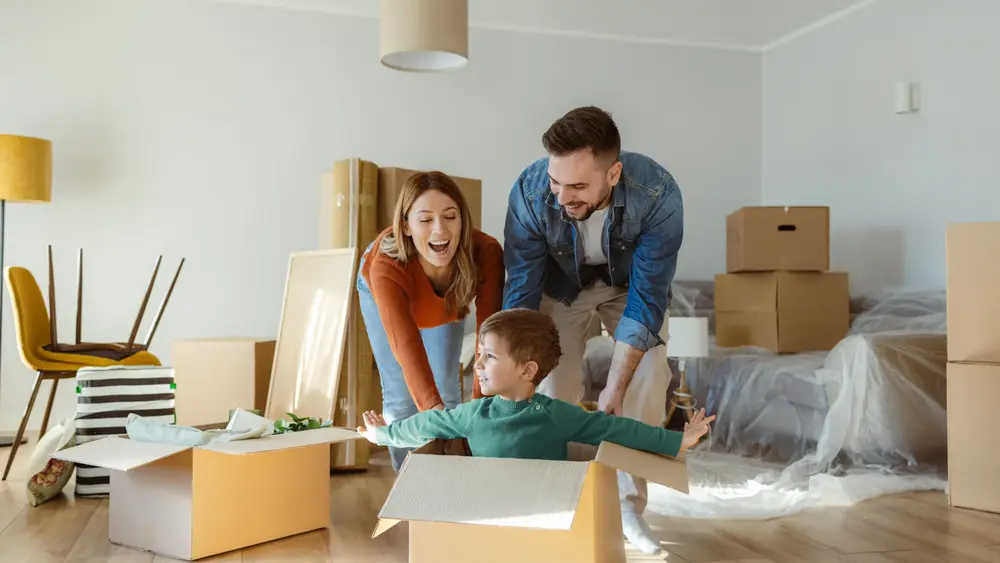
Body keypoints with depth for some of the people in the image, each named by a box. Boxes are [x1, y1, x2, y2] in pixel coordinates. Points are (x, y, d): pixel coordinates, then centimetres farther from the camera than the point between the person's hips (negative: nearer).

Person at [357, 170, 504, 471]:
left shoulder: (486, 253, -42)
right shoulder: (386, 267, -46)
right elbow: (407, 347, -54)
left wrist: (480, 400, -53)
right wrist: (433, 410, -66)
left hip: (448, 301, 2)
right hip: (383, 291, -1)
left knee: (447, 389, 4)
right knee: (401, 397, -1)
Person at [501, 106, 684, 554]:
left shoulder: (658, 193, -38)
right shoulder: (529, 193, -36)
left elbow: (647, 298, -33)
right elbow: (521, 294, -28)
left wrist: (614, 390, -38)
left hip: (631, 281, 0)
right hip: (562, 283, 1)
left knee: (649, 378, -14)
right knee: (554, 384, -10)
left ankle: (629, 503, 3)